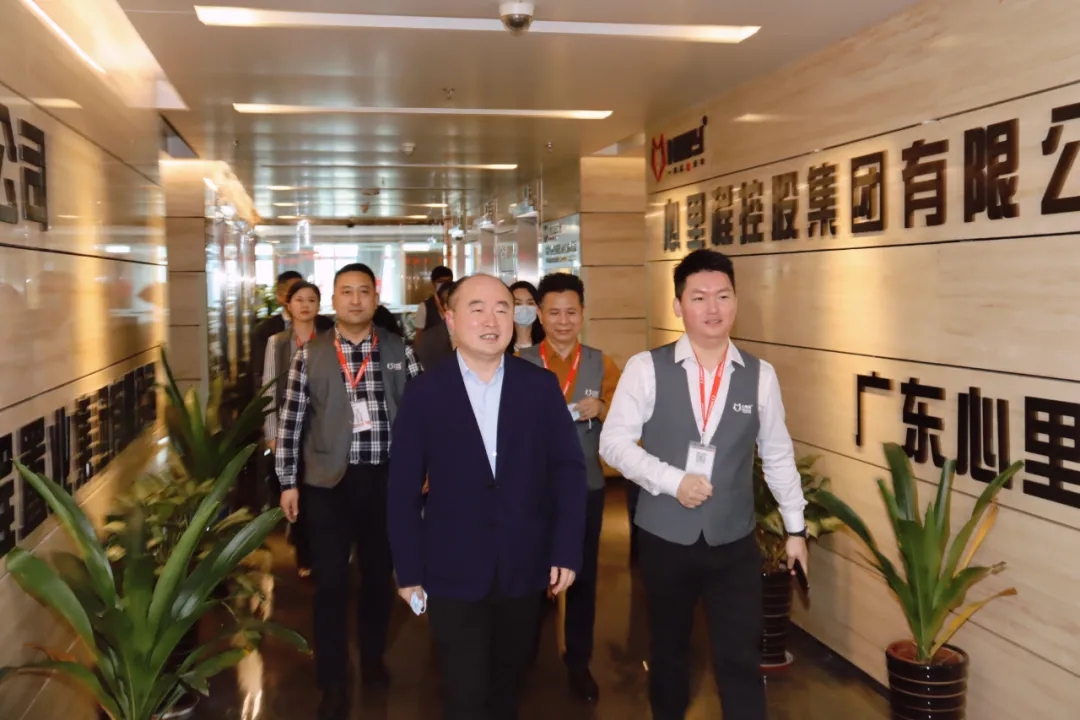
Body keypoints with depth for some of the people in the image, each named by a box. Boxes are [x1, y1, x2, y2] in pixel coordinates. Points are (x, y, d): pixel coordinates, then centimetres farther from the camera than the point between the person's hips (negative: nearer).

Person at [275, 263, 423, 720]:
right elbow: (291, 420, 1)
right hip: (329, 481, -1)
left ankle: (373, 659, 36)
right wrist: (287, 481, 0)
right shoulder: (311, 354, 0)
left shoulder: (400, 351, 2)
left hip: (387, 480, 1)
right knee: (331, 584, 3)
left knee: (380, 575, 15)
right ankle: (333, 683, 16)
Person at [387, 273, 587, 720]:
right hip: (453, 572, -2)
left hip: (525, 568, 2)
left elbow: (568, 469, 0)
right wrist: (408, 571, -4)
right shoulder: (424, 394, -6)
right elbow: (403, 490, -3)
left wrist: (567, 551, -4)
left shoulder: (541, 386, -3)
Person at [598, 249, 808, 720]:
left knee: (741, 659, 4)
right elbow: (614, 441, -8)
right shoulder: (646, 368, -9)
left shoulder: (760, 376, -3)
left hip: (734, 540, 0)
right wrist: (672, 480, -19)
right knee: (668, 648, 20)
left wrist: (795, 527, 9)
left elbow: (778, 455, 5)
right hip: (665, 537, 0)